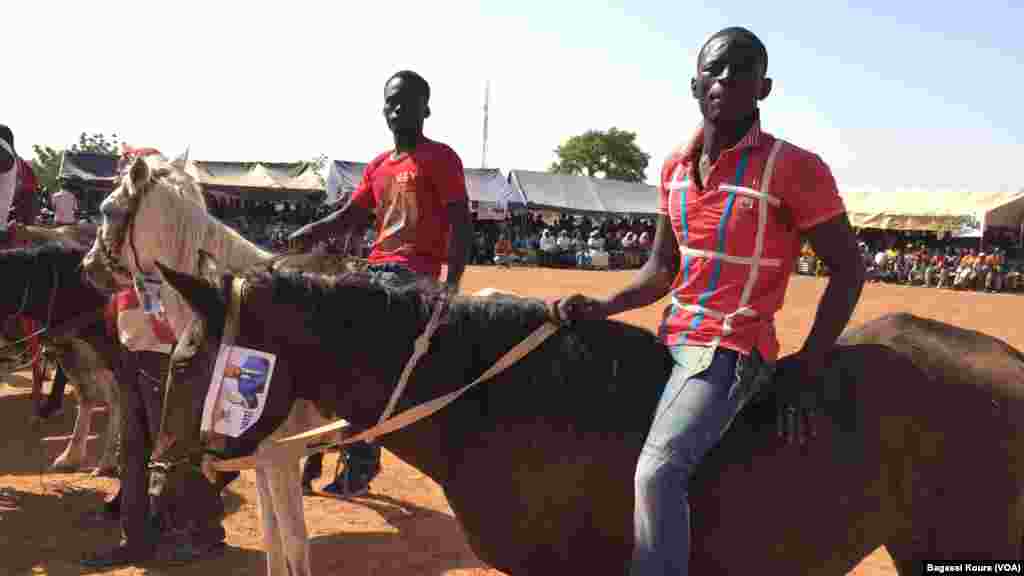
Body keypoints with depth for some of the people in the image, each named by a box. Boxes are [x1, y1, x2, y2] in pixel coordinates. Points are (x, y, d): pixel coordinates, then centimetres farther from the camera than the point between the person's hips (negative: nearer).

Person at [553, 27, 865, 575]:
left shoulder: (795, 168, -13)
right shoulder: (675, 167, 5)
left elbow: (848, 269, -6)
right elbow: (660, 271, 11)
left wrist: (809, 364, -11)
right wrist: (600, 307, -5)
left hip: (731, 348, -7)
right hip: (673, 338, 8)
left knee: (657, 471, -28)